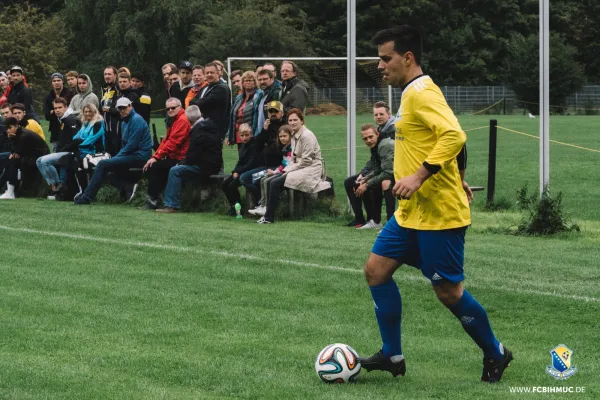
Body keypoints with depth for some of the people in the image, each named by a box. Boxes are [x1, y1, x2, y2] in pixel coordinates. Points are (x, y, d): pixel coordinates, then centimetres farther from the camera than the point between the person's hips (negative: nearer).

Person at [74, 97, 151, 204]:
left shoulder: (136, 120, -11)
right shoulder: (125, 122, 21)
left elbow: (132, 144, -18)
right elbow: (124, 144, 22)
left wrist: (118, 156, -11)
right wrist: (117, 157, 4)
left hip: (139, 156, -11)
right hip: (131, 154, 11)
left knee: (103, 164, -16)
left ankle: (86, 197, -14)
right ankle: (129, 187, -8)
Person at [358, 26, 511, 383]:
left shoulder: (422, 92, -17)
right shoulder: (412, 93, 14)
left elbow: (454, 136, -29)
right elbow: (439, 138, 24)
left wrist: (419, 176, -31)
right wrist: (455, 182, 26)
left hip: (438, 214, -10)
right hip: (411, 213, 10)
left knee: (448, 291, -2)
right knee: (376, 270, 6)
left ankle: (496, 354, 17)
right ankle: (392, 356, 12)